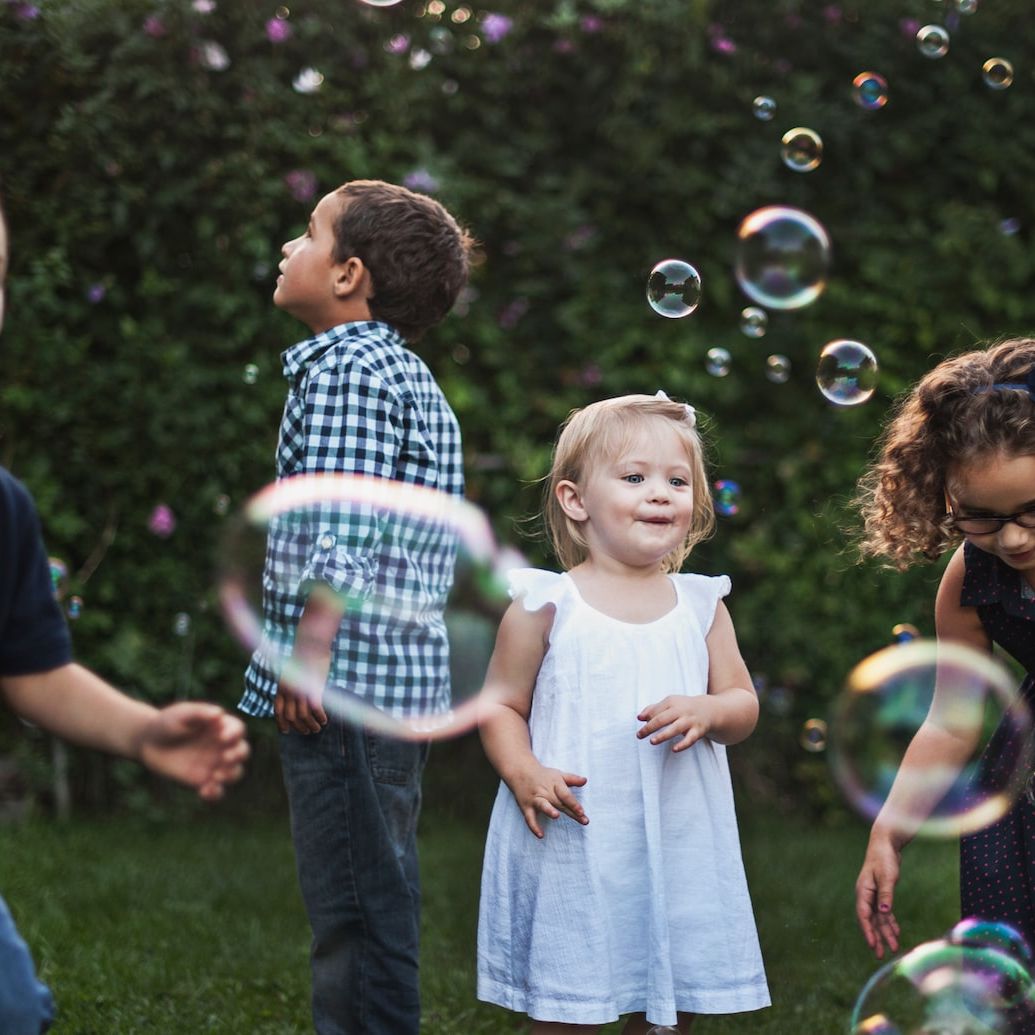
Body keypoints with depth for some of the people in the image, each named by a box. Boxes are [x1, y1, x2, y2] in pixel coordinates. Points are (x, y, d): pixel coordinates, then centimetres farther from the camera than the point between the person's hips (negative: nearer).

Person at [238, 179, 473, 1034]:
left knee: (355, 901, -5)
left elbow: (339, 527, -20)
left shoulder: (345, 367, -11)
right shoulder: (407, 375, 19)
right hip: (401, 672, 10)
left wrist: (309, 651, -18)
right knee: (373, 894, 16)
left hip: (349, 672, -10)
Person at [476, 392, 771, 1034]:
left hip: (677, 848, 3)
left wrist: (706, 712, -14)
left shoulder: (701, 607, 7)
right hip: (571, 843, -3)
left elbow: (744, 707, 8)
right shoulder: (546, 606, -2)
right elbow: (501, 705, 1)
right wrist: (525, 774, -16)